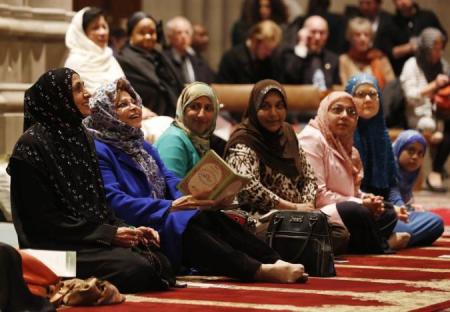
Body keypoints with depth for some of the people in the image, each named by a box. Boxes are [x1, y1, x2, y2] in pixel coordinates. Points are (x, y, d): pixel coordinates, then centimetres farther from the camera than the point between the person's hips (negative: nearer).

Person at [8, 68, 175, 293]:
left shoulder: (80, 137, 15)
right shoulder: (31, 146, -10)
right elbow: (44, 218, -13)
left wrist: (124, 230, 2)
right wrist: (108, 234, -15)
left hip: (92, 239, 8)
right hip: (55, 248, -8)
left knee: (159, 261, -16)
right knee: (136, 267, -26)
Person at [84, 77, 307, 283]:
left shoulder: (143, 146, 24)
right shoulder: (99, 150, -3)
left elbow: (170, 180, 12)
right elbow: (113, 201, -17)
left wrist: (198, 198, -11)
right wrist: (170, 207, -23)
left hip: (162, 220, 8)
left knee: (212, 217, -20)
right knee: (193, 224, -32)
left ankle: (274, 262, -32)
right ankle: (259, 271, -43)